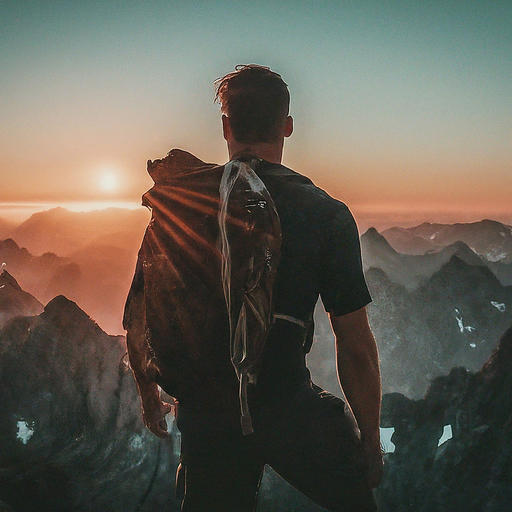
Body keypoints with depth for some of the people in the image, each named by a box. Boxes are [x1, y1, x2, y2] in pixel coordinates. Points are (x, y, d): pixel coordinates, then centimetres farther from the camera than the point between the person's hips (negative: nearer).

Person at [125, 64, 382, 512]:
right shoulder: (326, 214, -9)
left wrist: (150, 397, 20)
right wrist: (371, 440, 3)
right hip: (290, 412, -2)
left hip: (206, 418, 3)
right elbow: (356, 345, -9)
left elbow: (138, 324, 3)